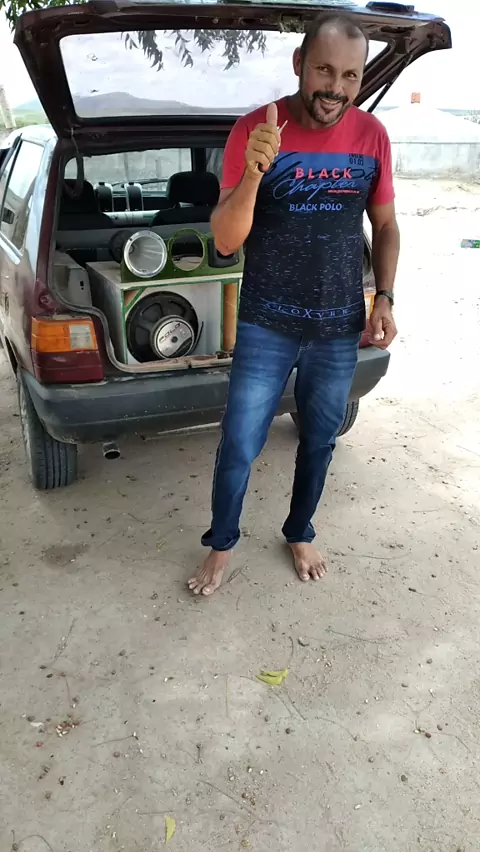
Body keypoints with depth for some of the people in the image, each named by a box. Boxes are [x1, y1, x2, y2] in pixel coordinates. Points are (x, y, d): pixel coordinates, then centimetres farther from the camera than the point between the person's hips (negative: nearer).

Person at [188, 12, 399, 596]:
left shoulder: (372, 135, 0)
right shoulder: (255, 129, -10)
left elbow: (385, 225, 11)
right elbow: (225, 242, -15)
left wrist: (384, 298, -1)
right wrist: (254, 171, -31)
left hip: (340, 330, 3)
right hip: (266, 329, -3)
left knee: (319, 442, 17)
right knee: (238, 448, 4)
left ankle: (300, 534, 41)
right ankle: (221, 544, 30)